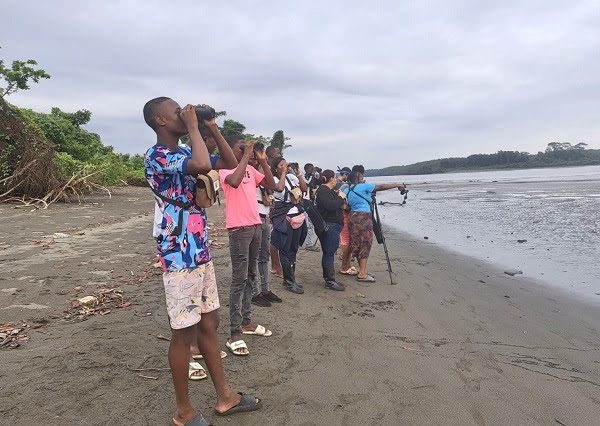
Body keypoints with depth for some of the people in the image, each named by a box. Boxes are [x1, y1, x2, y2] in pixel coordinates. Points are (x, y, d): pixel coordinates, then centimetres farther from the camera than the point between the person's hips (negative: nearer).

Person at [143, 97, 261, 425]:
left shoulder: (184, 152, 13)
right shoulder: (156, 155, -14)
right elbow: (204, 165, -32)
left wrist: (212, 128, 8)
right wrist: (193, 125, -16)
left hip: (201, 251, 9)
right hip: (179, 256, -9)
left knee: (209, 325, 15)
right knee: (184, 333, 3)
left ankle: (225, 397, 30)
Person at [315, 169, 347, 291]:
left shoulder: (327, 190, 21)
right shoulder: (323, 191, -13)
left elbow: (335, 205, 23)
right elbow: (330, 205, -26)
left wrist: (339, 197, 6)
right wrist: (340, 198, -12)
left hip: (332, 226, 11)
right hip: (329, 226, -11)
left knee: (329, 253, 14)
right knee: (329, 253, -7)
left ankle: (329, 279, 21)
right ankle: (330, 281, -2)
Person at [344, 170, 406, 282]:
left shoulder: (346, 190, 12)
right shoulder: (363, 187, -8)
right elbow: (381, 187, -4)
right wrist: (397, 185, 3)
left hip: (352, 217, 8)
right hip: (363, 218, -8)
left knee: (357, 244, 13)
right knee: (365, 244, -2)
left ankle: (362, 270, 23)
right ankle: (362, 274, -1)